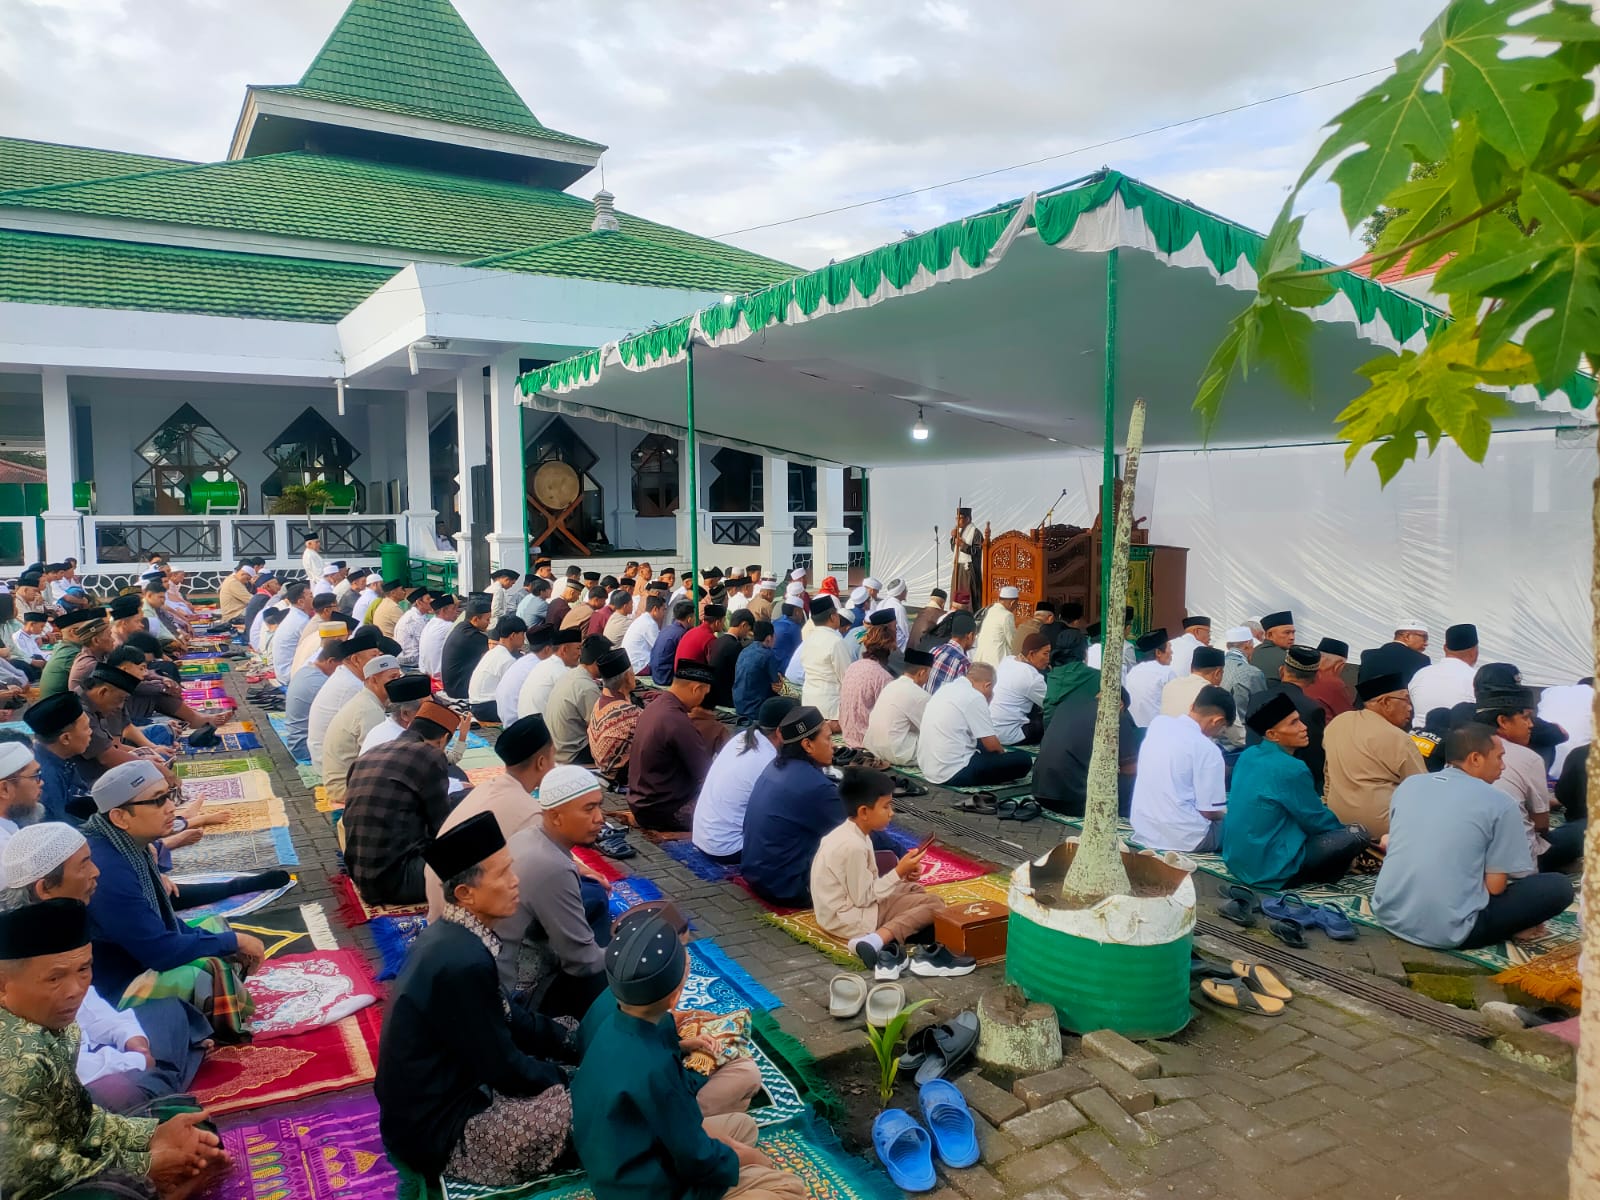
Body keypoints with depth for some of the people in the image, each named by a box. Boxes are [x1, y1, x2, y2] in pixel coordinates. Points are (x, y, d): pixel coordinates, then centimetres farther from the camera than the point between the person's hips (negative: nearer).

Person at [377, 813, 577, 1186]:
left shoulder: (454, 934, -2)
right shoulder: (463, 962, -31)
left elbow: (506, 1018, 10)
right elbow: (505, 1071, -22)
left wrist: (571, 1043, 3)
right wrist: (567, 1077, -6)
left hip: (439, 1093, 9)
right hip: (434, 1131, -9)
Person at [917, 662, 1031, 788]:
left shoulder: (946, 688, 10)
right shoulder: (974, 697, -14)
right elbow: (992, 745, -9)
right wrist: (1002, 751, 11)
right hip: (954, 775, -9)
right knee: (1023, 759, -5)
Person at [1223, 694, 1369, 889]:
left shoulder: (1248, 755, 4)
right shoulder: (1291, 770, -20)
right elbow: (1317, 821, -7)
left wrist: (1319, 803, 21)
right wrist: (1345, 829, 12)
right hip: (1269, 870, -9)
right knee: (1359, 833, -7)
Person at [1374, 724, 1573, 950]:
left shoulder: (1408, 785, 9)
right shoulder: (1500, 804, -4)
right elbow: (1495, 886, -4)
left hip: (1388, 914, 5)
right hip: (1448, 931, -5)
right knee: (1559, 886, 9)